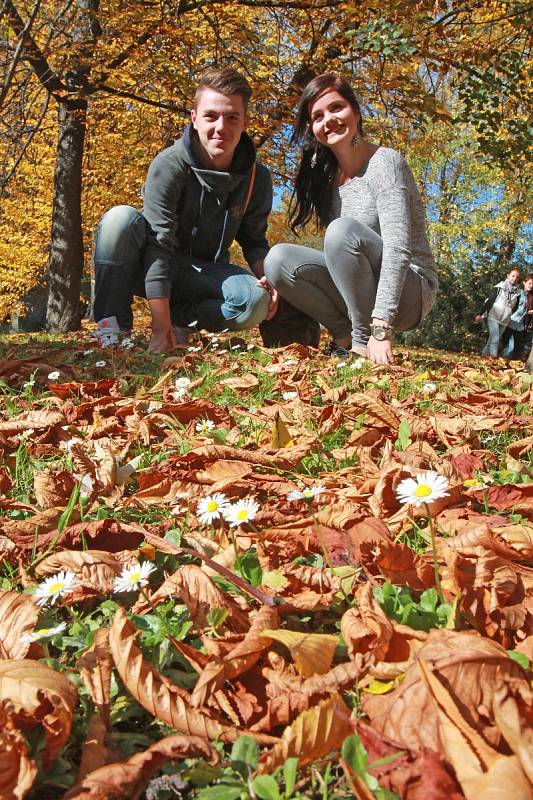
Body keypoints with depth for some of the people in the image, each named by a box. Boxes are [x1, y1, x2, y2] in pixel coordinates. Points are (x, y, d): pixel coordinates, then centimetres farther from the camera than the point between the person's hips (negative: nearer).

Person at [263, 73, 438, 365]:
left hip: (408, 293, -6)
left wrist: (381, 328, -31)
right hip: (355, 292, 6)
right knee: (278, 258, -15)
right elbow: (333, 251, 6)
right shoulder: (326, 177, 7)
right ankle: (346, 334, -5)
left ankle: (363, 343, -20)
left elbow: (398, 248, -24)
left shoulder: (384, 162, -13)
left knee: (343, 230, -32)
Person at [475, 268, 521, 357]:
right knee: (495, 339, -13)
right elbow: (489, 301, -7)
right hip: (493, 317, -5)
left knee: (493, 340, 10)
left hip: (505, 320, 5)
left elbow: (515, 308, 14)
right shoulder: (499, 287, -6)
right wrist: (480, 313, -11)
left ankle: (483, 356, 20)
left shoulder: (518, 292, 6)